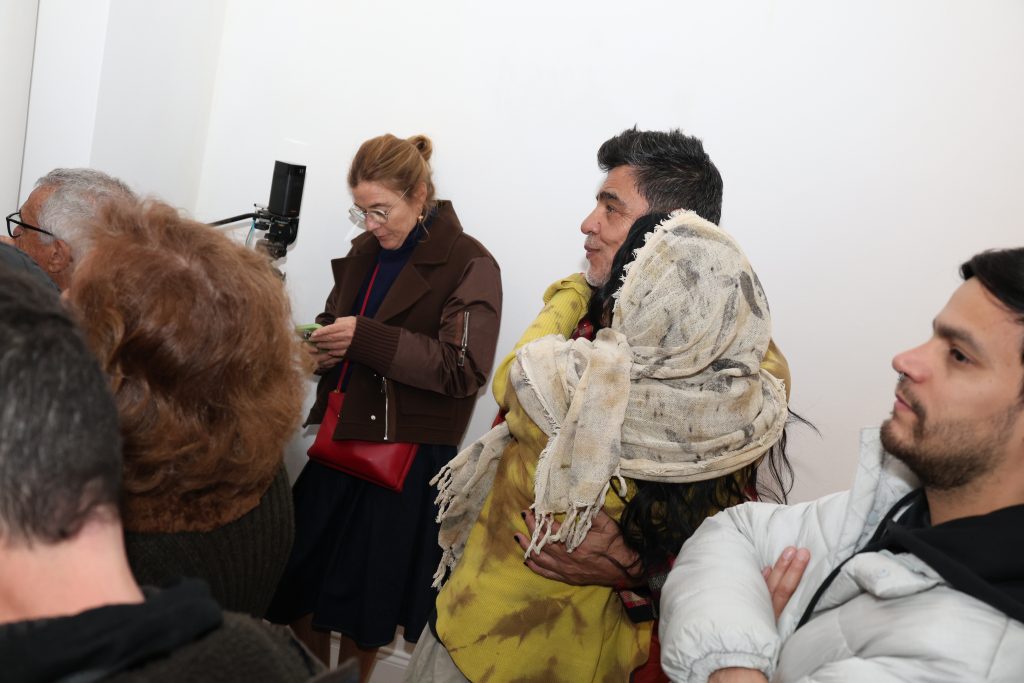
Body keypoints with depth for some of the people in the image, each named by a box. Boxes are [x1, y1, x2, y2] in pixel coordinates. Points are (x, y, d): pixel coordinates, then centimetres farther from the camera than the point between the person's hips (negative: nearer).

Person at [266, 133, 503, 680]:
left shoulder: (469, 265, -11)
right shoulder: (364, 252, 8)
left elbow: (464, 369, -19)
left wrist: (365, 338, -23)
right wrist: (324, 344, -1)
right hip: (340, 443, 6)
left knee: (363, 614, 6)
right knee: (299, 592, 12)